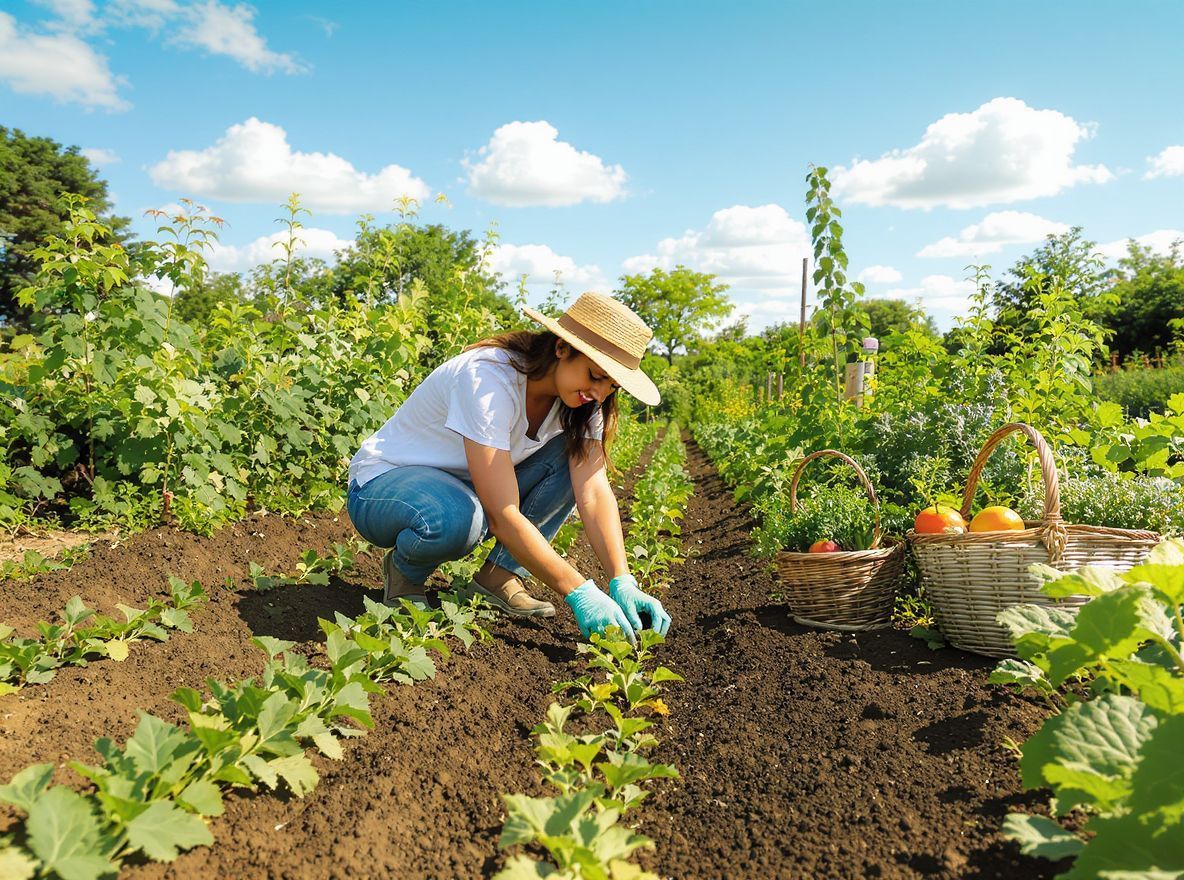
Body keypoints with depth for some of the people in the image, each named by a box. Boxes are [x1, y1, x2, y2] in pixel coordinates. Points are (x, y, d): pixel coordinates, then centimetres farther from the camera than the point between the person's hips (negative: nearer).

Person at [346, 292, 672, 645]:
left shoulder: (579, 399, -10)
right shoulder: (489, 379, -32)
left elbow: (594, 492, -18)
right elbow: (503, 517, -36)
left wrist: (622, 583, -31)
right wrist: (579, 592, -37)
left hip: (462, 486, 7)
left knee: (570, 457, -14)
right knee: (457, 518, -40)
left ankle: (499, 577, -9)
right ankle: (404, 569, -6)